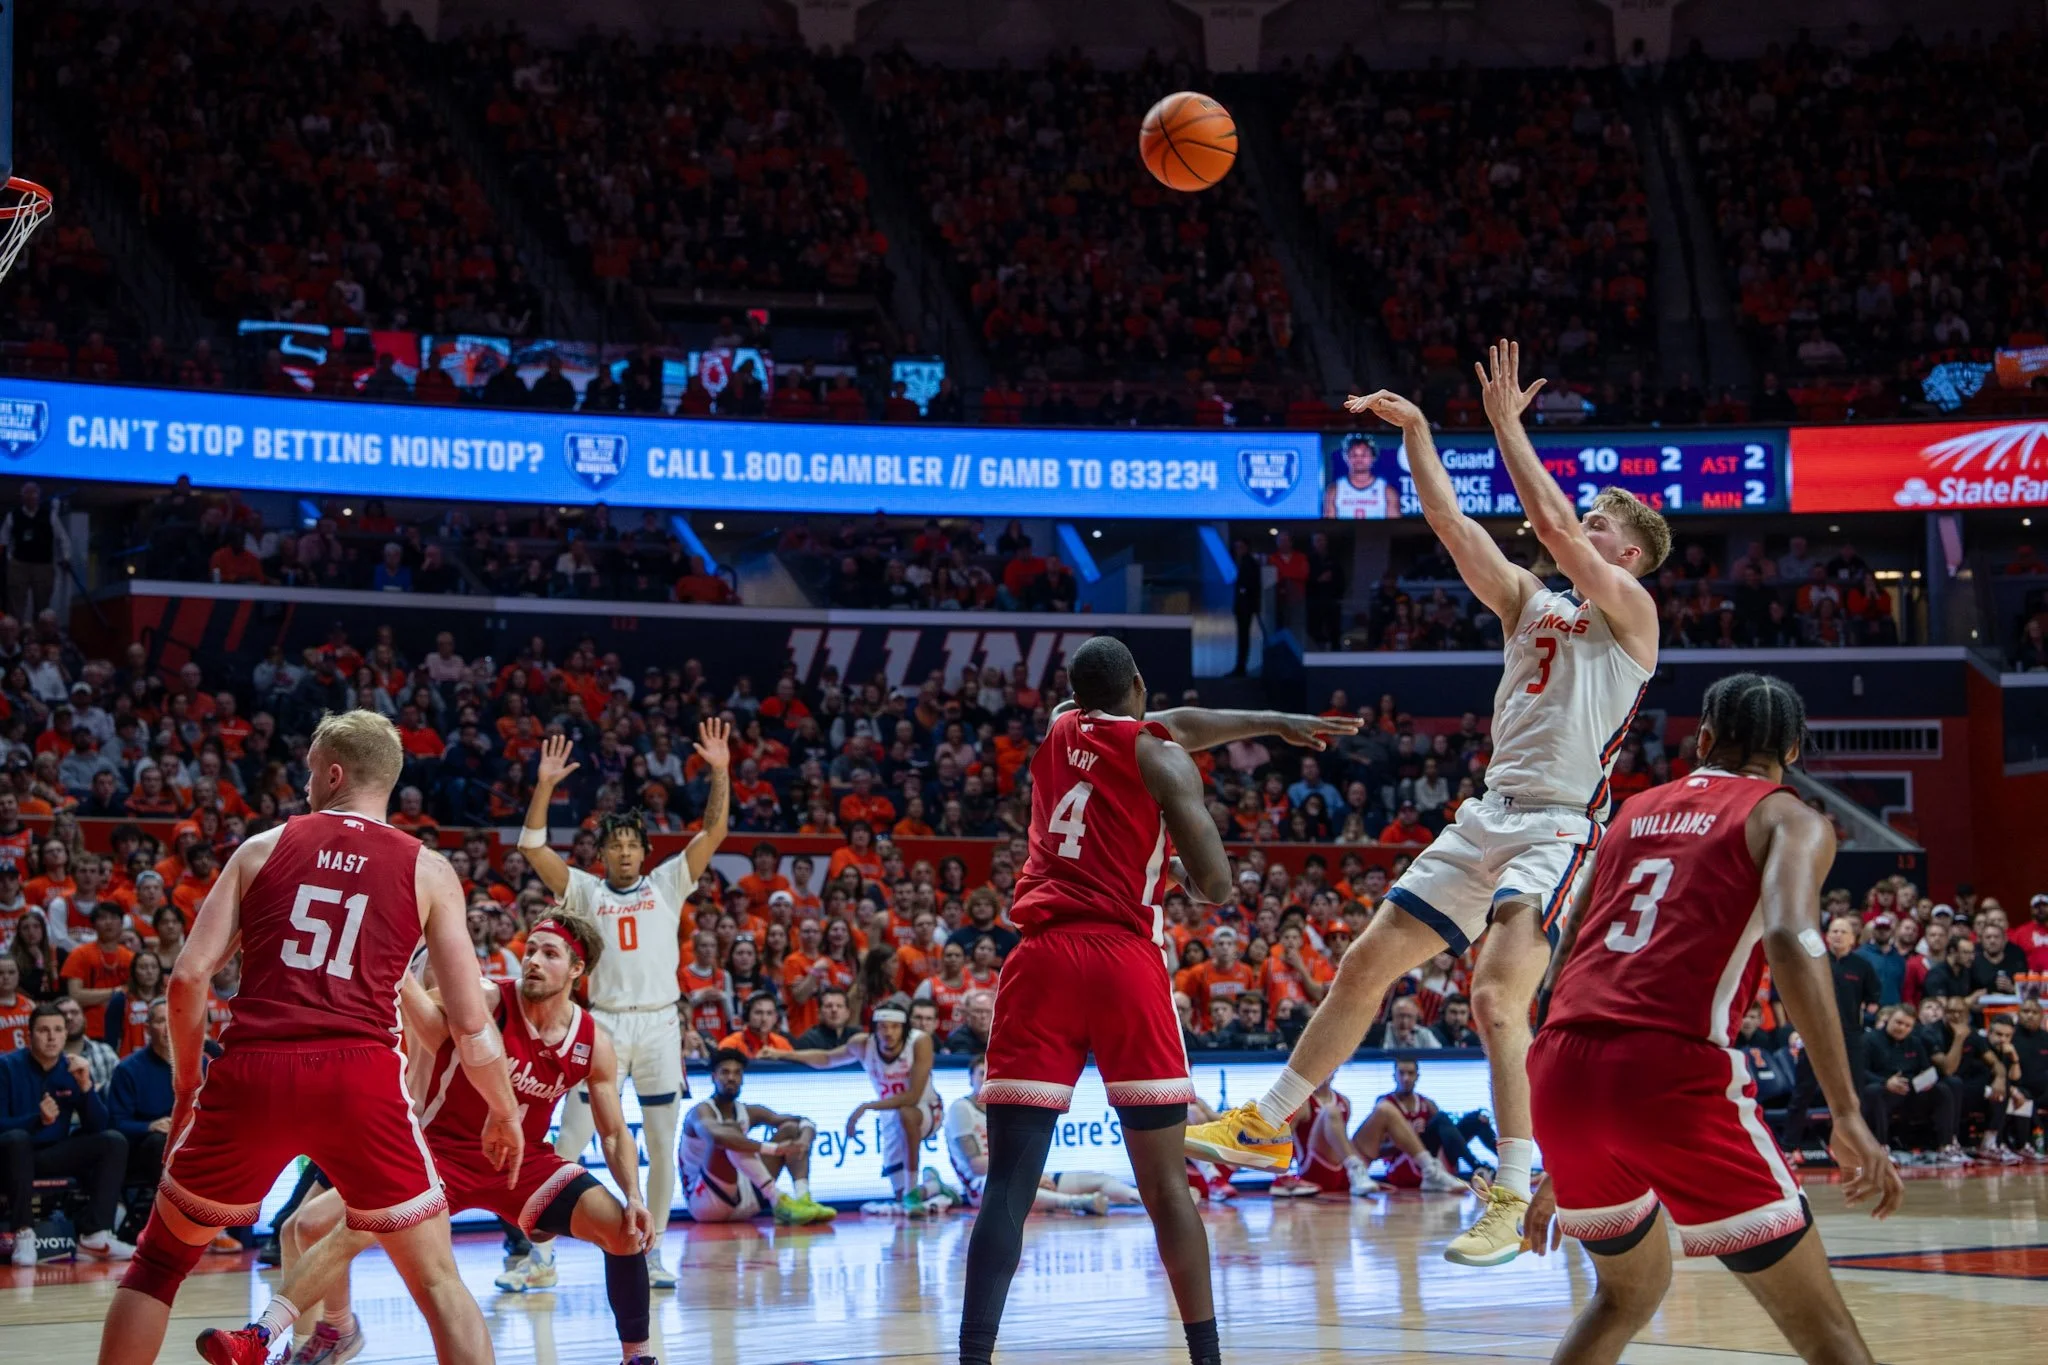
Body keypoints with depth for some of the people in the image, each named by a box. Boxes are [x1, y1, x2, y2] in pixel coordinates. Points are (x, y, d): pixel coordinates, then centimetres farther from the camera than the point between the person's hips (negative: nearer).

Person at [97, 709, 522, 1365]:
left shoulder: (263, 847, 13)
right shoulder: (427, 871, 11)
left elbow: (189, 976, 5)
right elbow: (471, 1022, 8)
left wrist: (186, 1084, 19)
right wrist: (505, 1113, 24)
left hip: (253, 1072, 1)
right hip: (362, 1077, -1)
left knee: (159, 1262, 21)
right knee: (439, 1283, 10)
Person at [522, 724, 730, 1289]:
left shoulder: (667, 885, 12)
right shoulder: (585, 891, 9)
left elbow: (713, 833, 4)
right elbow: (533, 848, -1)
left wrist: (720, 773, -8)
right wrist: (545, 786, -11)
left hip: (661, 1024, 1)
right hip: (605, 1025, -1)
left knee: (662, 1147, 5)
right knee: (570, 1141, -4)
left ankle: (651, 1252, 16)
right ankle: (540, 1249, 4)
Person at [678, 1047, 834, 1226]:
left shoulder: (750, 1113, 10)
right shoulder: (701, 1112, -12)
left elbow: (805, 1123, 6)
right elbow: (716, 1136, -37)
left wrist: (804, 1140, -20)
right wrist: (773, 1148, -41)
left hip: (743, 1200, 7)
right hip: (705, 1200, -7)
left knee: (791, 1129, 3)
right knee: (730, 1131, -30)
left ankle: (803, 1199, -22)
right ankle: (779, 1202, -37)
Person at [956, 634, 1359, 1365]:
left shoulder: (1057, 730, 21)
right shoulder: (1163, 759, 6)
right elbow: (1216, 886, 0)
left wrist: (1272, 722, 41)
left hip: (1042, 960, 2)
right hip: (1126, 961, -2)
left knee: (1008, 1187, -3)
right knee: (1165, 1183, 8)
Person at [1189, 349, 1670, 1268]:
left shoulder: (1630, 609, -2)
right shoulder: (1528, 601, 18)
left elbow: (1553, 524, -14)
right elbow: (1451, 523, 11)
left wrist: (1507, 423, -9)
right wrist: (1415, 432, 4)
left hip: (1561, 824, -8)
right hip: (1490, 814, 8)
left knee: (1497, 997, -24)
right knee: (1365, 967, 10)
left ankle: (1511, 1204, -20)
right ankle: (1266, 1127, 21)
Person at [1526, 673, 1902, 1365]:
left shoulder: (1636, 811, 26)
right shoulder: (1790, 819, 10)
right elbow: (1789, 940, -11)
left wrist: (1558, 1165, 32)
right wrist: (1848, 1114, -13)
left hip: (1561, 1072, 6)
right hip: (1672, 1073, -6)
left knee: (1630, 1290, 30)